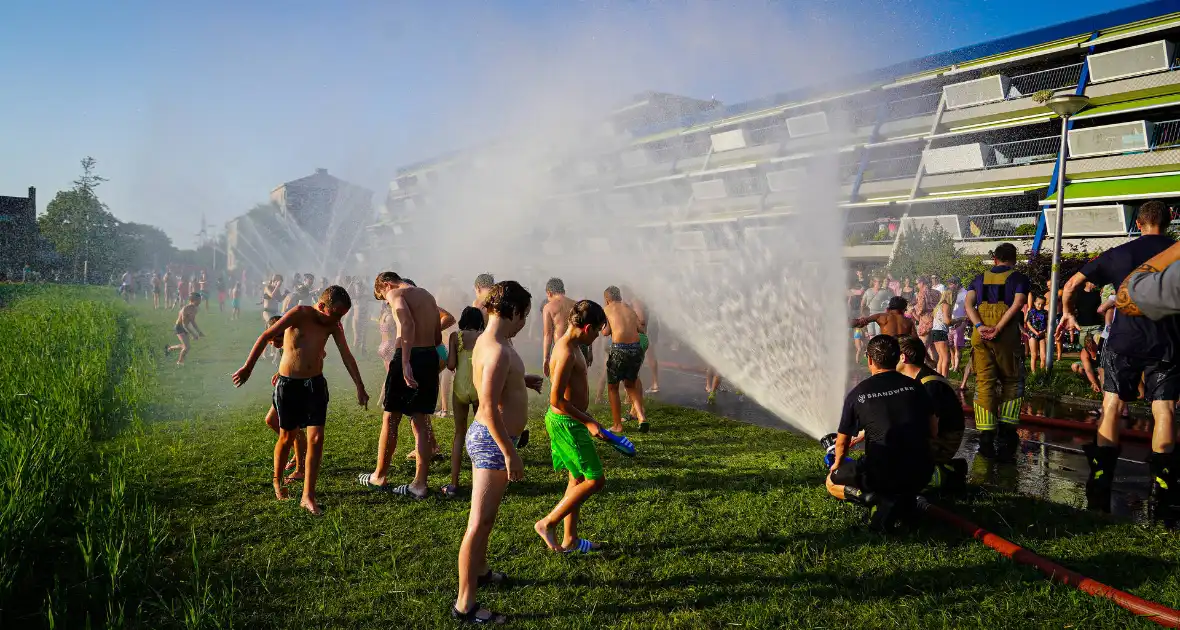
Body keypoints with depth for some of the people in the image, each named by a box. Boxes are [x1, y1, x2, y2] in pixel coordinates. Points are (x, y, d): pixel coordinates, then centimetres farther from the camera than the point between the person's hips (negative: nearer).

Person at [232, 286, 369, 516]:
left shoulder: (333, 325, 0)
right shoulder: (299, 314, -16)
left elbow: (347, 356, 4)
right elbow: (266, 336, -16)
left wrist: (360, 387, 3)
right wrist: (248, 367, -18)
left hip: (315, 384, 4)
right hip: (288, 384, -4)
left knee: (316, 439, -5)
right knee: (287, 437, 11)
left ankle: (308, 497, 1)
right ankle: (277, 481, 38)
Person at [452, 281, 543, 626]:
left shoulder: (487, 341, 8)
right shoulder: (497, 350, -23)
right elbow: (489, 407, -28)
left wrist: (522, 380, 18)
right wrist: (510, 454, -23)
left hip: (484, 437, 11)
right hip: (492, 441, -11)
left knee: (486, 516, 27)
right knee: (479, 523, -4)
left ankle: (480, 571, 46)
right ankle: (465, 605, 4)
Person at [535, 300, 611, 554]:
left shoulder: (571, 346, 10)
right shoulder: (567, 353, -22)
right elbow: (556, 400, -25)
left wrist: (586, 418, 25)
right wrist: (588, 422, -19)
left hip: (570, 421, 10)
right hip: (566, 424, -10)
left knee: (578, 480, 17)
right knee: (595, 480, -4)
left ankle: (570, 540, 26)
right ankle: (547, 524, 5)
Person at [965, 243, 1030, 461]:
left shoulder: (980, 278, 18)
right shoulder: (1019, 278, 8)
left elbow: (968, 303, 2)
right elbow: (1017, 304, -9)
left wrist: (980, 326, -9)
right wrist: (998, 329, -14)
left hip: (980, 335, 2)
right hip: (1007, 335, -2)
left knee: (984, 383, 4)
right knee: (1012, 381, 13)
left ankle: (986, 436, 0)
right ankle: (1006, 431, 6)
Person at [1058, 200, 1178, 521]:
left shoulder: (1119, 254, 6)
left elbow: (1071, 284, 7)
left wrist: (1068, 313, 22)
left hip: (1124, 341, 1)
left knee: (1111, 405, 6)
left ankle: (1100, 486, 4)